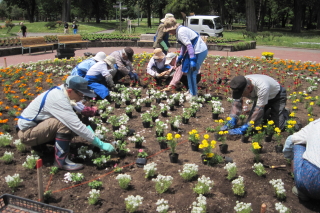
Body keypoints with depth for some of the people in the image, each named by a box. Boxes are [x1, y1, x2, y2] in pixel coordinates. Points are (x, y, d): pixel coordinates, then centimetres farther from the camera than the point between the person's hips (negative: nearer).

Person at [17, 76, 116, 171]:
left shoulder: (61, 90, -2)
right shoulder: (59, 100, -29)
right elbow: (77, 126, -31)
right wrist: (100, 144, -27)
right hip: (27, 133, -9)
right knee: (64, 124, -28)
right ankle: (61, 161, -18)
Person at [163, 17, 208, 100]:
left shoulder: (181, 32, -17)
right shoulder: (180, 30, 15)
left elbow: (189, 45, -23)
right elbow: (184, 45, 25)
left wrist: (192, 61, -25)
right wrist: (180, 58, 31)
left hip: (199, 51, -10)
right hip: (201, 50, 10)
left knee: (191, 72, -4)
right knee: (190, 72, 18)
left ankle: (193, 94, 6)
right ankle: (193, 91, 31)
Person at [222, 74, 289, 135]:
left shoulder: (262, 87, -45)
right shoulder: (240, 86, -27)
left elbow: (258, 109, -42)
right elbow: (237, 102, -18)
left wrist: (244, 128, -43)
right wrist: (232, 120, -32)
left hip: (277, 95, -5)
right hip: (260, 97, 5)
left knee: (279, 126, -14)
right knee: (254, 123, -6)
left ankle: (284, 113, 19)